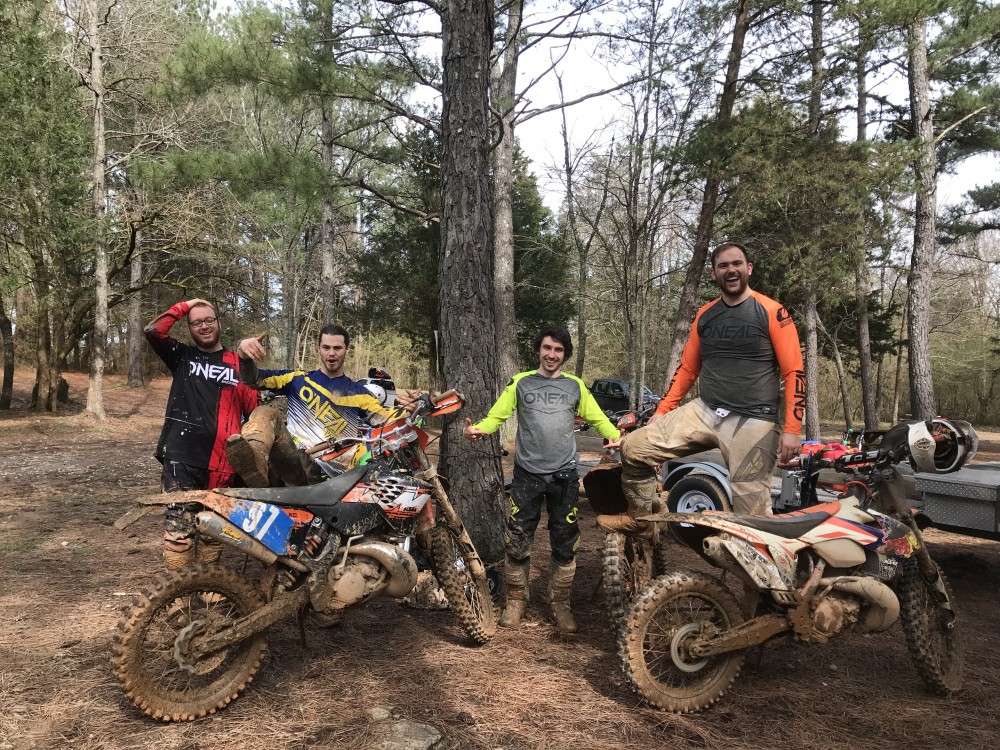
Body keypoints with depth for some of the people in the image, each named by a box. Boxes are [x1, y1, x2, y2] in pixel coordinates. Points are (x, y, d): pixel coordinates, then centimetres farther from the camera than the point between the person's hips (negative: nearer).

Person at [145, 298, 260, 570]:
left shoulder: (239, 363, 11)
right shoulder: (182, 356, 10)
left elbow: (255, 408, 9)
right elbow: (153, 331, -7)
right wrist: (184, 306, 1)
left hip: (222, 462, 2)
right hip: (181, 457, -2)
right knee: (179, 527, -10)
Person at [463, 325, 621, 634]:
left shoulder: (575, 385, 10)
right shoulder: (520, 382, 6)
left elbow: (597, 418, 10)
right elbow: (496, 416, 0)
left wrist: (614, 434, -12)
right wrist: (478, 429, -21)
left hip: (564, 475, 1)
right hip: (527, 474, -1)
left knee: (565, 544, 7)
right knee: (517, 541, 2)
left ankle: (559, 602, 22)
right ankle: (516, 599, 19)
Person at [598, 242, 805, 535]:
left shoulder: (772, 312, -3)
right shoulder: (704, 315, 12)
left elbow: (793, 373, -6)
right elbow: (687, 369, 19)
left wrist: (792, 429, -13)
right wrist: (662, 410, 13)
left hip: (753, 422, -5)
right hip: (704, 411, 5)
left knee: (752, 511, -8)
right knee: (635, 447, -4)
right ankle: (638, 518, 15)